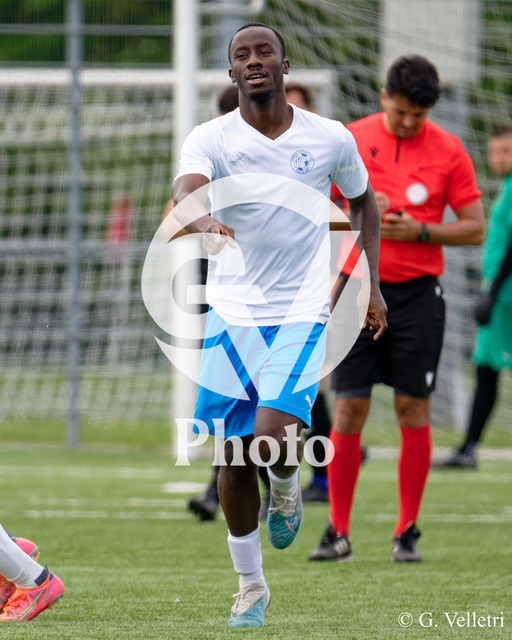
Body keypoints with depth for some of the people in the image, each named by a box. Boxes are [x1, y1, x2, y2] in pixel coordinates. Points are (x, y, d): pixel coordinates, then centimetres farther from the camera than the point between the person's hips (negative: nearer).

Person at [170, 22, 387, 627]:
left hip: (301, 315, -1)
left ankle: (286, 484, 15)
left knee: (272, 440, -22)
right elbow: (186, 190, -29)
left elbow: (362, 200, 17)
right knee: (233, 459, 4)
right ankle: (250, 585, 23)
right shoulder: (211, 139, -8)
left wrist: (373, 283, 11)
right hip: (231, 312, 1)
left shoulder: (330, 139, -3)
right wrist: (201, 219, -53)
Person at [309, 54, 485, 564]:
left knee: (413, 408, -1)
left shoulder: (448, 151, 1)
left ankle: (406, 532, 7)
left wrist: (421, 231, -13)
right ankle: (338, 532, 4)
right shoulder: (350, 140, 3)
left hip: (418, 292, 0)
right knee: (348, 409, -3)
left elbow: (475, 228, 2)